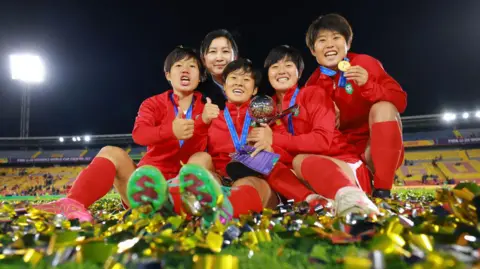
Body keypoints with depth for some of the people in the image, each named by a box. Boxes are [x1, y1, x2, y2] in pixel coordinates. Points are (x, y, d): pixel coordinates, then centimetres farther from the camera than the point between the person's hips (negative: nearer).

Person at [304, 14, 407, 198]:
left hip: (380, 148, -2)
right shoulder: (313, 84, 0)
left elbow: (400, 102, -13)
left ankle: (381, 191, -29)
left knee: (383, 107, -31)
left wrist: (368, 85, -29)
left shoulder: (366, 63, -8)